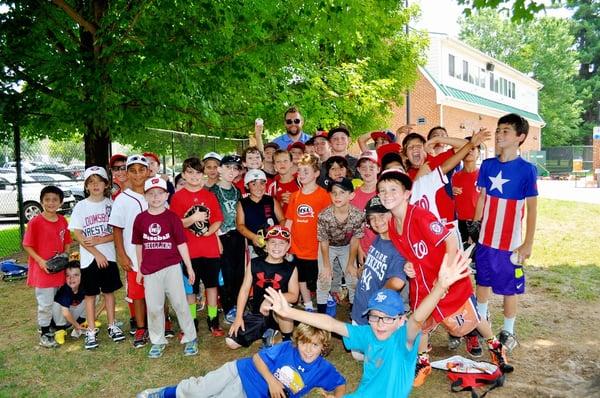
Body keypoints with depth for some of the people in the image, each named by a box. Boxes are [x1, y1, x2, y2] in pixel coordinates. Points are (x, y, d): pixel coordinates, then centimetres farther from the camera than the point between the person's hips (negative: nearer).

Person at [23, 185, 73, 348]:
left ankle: (50, 324, 34)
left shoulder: (62, 220, 4)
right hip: (42, 269, -5)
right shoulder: (35, 222, -12)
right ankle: (44, 333, 17)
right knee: (45, 303, 1)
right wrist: (40, 261, -18)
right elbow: (27, 245, -8)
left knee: (58, 301, 16)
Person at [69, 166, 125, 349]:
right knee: (90, 294, 6)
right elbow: (78, 235, -6)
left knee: (109, 291, 11)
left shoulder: (111, 204, 0)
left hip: (109, 256, 1)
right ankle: (91, 332, 14)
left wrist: (99, 240, -16)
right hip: (89, 258, -1)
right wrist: (97, 254, -12)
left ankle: (112, 326, 23)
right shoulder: (81, 206, -3)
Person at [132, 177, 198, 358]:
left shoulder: (172, 217, -5)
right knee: (153, 307, 10)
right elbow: (139, 246, 11)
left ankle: (190, 338, 16)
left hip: (172, 267, -2)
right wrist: (139, 269, 14)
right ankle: (157, 341, 26)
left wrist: (189, 268, -1)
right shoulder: (140, 219, 2)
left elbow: (181, 243, -2)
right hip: (150, 270, 2)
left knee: (179, 303, 3)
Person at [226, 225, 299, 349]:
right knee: (231, 342, -7)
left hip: (277, 314, -3)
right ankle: (267, 332, 17)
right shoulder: (254, 264, -1)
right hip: (256, 314, 3)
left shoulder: (290, 269, -6)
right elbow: (244, 290, 1)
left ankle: (287, 341, -7)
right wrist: (239, 317, -4)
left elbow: (294, 296, -11)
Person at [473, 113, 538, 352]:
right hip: (485, 239, 4)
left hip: (511, 242, -4)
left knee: (509, 287, 8)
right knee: (483, 280, 17)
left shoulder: (527, 170, -11)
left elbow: (532, 209, -8)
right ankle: (481, 319, 37)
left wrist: (528, 243, -10)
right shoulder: (487, 165, 1)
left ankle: (508, 331, 26)